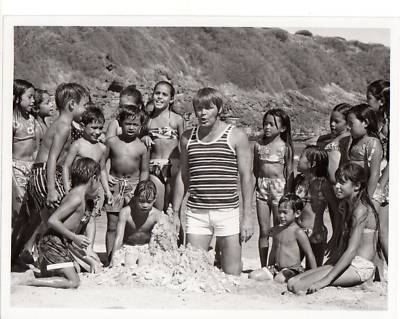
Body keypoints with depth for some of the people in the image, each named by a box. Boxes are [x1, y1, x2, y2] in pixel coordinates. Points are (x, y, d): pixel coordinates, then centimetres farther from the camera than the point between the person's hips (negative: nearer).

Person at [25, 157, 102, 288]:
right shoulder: (76, 198, -20)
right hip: (53, 244, -10)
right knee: (73, 282, -10)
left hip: (63, 244, 10)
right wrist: (74, 237, -21)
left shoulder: (81, 196, 9)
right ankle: (30, 282, -9)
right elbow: (53, 220, -26)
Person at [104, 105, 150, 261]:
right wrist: (105, 176, -7)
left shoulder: (142, 147, -2)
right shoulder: (111, 142, 0)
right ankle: (110, 259, 11)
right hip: (114, 185, 1)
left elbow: (144, 171, 4)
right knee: (112, 225, 3)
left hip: (133, 185, 0)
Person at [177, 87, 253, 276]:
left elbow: (246, 177, 1)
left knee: (232, 275, 1)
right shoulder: (187, 138, 10)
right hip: (196, 213, 2)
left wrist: (247, 217, -4)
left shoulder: (236, 137, 2)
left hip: (227, 212, -2)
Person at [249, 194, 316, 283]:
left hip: (292, 270, -7)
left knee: (279, 279, -38)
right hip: (276, 268, 7)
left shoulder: (298, 232, -10)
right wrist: (270, 268, 26)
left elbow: (309, 254, -9)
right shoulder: (276, 230, 12)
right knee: (253, 276, -9)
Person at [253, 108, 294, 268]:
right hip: (262, 187, 3)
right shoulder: (259, 145, 6)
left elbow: (289, 172, -3)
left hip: (279, 187, -3)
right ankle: (263, 267, 14)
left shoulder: (285, 147, -3)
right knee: (263, 231, 6)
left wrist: (288, 194, -6)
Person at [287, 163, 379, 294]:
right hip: (347, 264, 10)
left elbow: (351, 250, -21)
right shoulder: (348, 208, 18)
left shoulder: (361, 210, -13)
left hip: (359, 268, -10)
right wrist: (323, 268, 15)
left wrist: (325, 280, -25)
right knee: (292, 282, -7)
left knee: (296, 285, -22)